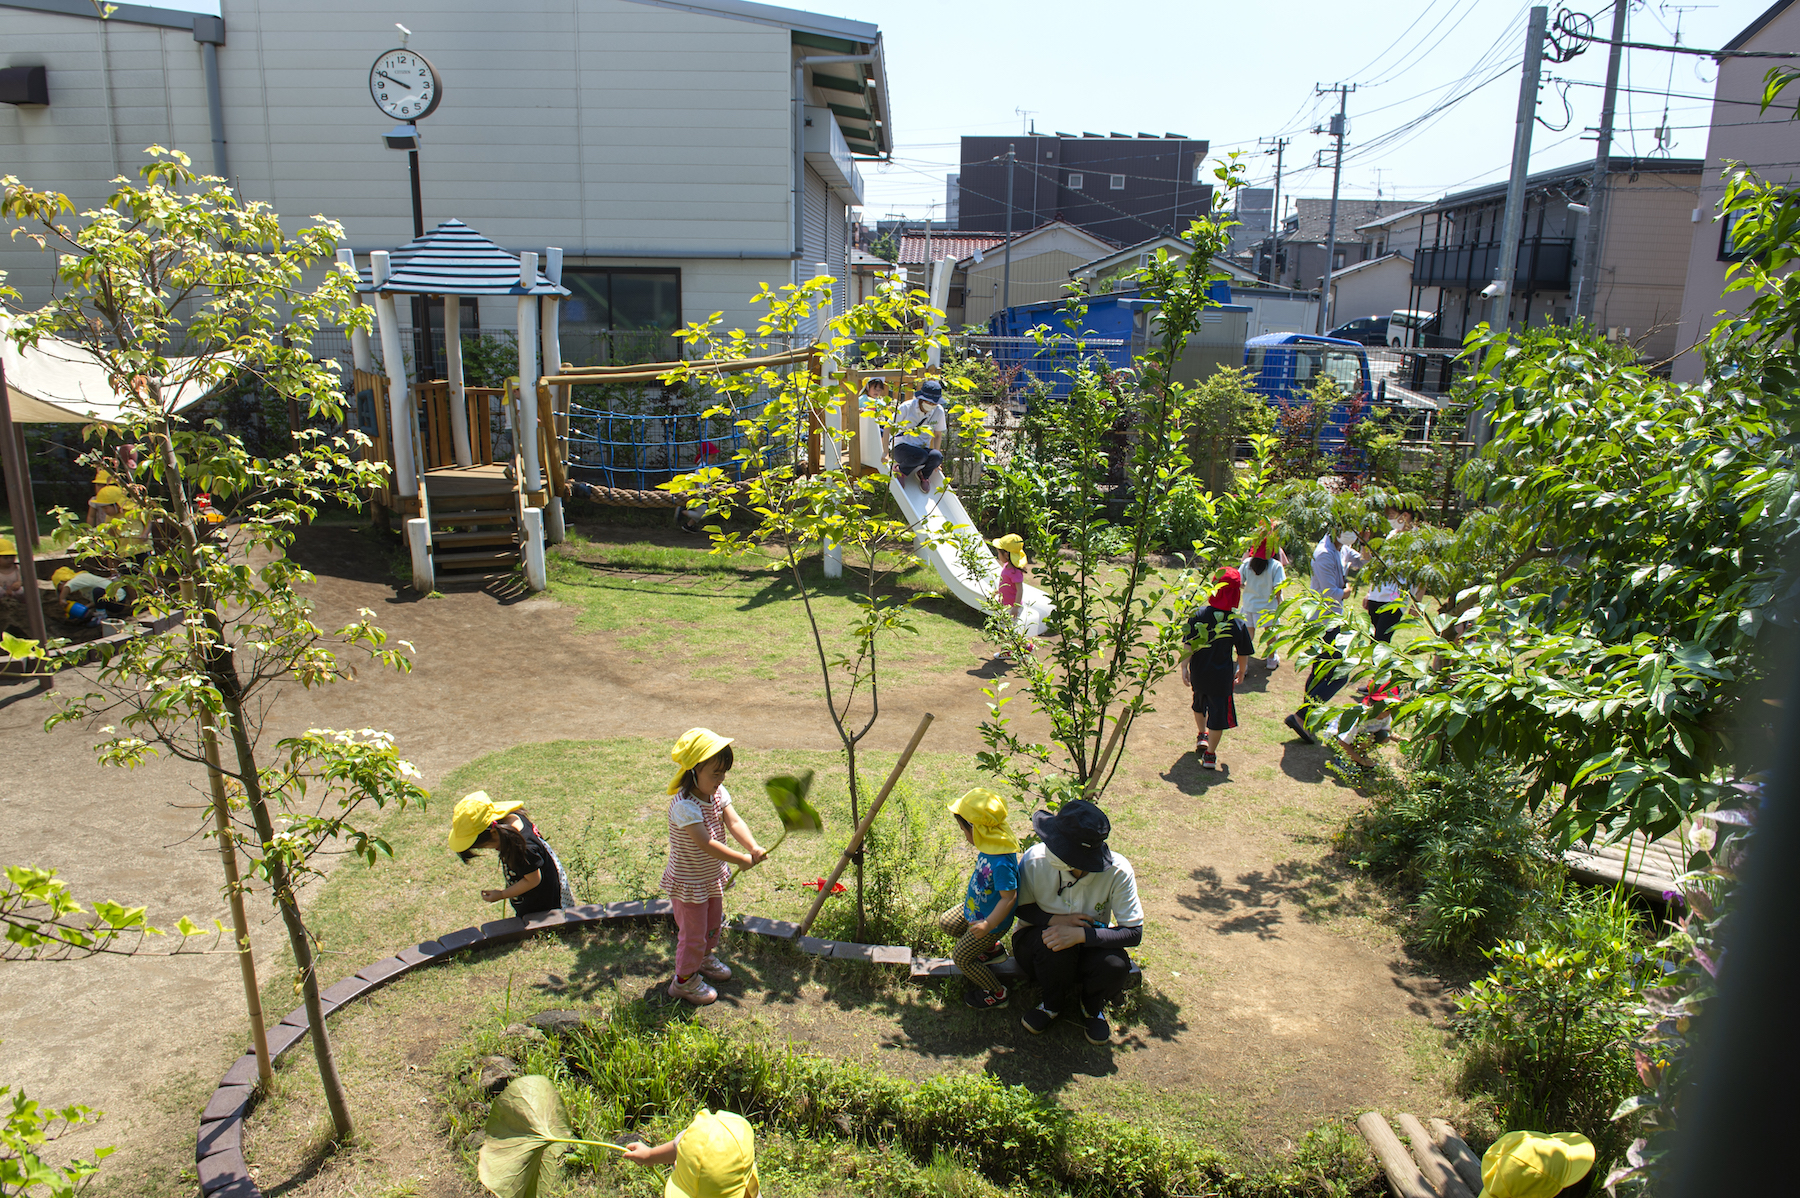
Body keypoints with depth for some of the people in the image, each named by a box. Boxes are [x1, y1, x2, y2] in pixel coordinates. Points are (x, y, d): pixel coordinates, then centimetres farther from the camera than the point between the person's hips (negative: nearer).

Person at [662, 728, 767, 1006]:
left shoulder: (718, 793, -7)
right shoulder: (685, 805, -33)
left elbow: (734, 821, -16)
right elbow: (706, 844, -37)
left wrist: (753, 847, -32)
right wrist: (742, 859, -34)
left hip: (713, 876, 8)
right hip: (688, 882, -8)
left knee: (714, 923, 27)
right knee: (693, 933, 8)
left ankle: (705, 958, 53)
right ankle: (684, 980, 29)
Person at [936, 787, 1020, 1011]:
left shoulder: (1001, 863, -41)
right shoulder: (990, 845, -13)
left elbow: (1009, 897, -37)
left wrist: (988, 925, -38)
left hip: (991, 920, -9)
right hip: (974, 908, 10)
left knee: (961, 958, 3)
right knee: (946, 923, 24)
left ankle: (997, 994, 22)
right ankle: (991, 950, 35)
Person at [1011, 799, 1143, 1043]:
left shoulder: (1118, 871, -24)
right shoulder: (1035, 859, -23)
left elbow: (1134, 932, -22)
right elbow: (1022, 908, -5)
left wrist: (1082, 934, -36)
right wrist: (1056, 920, -25)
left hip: (1089, 944, 1)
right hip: (1037, 939, 0)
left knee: (1116, 965, -31)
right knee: (1053, 944, -36)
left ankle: (1092, 1007, 6)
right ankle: (1053, 1005, -1)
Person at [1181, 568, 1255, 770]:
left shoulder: (1197, 616, -9)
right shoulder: (1239, 624, -10)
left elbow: (1188, 646, -10)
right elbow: (1243, 655, -1)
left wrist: (1184, 667, -3)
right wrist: (1241, 671, 16)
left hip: (1198, 673, 3)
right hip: (1222, 677, -3)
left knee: (1200, 703, 30)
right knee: (1218, 713, 8)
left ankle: (1202, 735, 46)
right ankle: (1210, 755, 10)